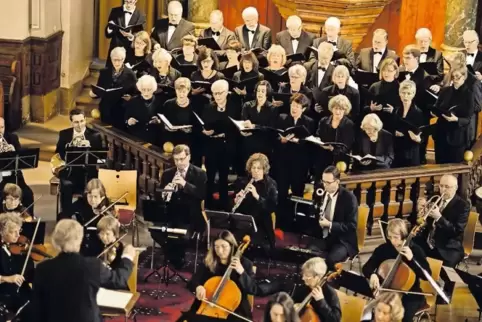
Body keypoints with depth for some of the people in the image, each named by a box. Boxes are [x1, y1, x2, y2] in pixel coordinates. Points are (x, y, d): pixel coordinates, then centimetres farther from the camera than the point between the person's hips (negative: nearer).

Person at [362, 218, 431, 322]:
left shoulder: (415, 250, -7)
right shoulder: (383, 249, -1)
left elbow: (427, 275, -13)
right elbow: (366, 268, -1)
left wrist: (411, 259, -24)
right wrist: (373, 274, -24)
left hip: (410, 295, -2)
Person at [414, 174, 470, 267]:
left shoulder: (463, 206, -6)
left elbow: (457, 231, -16)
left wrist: (439, 217, -25)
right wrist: (421, 210, -9)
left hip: (448, 249, -6)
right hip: (426, 243, 6)